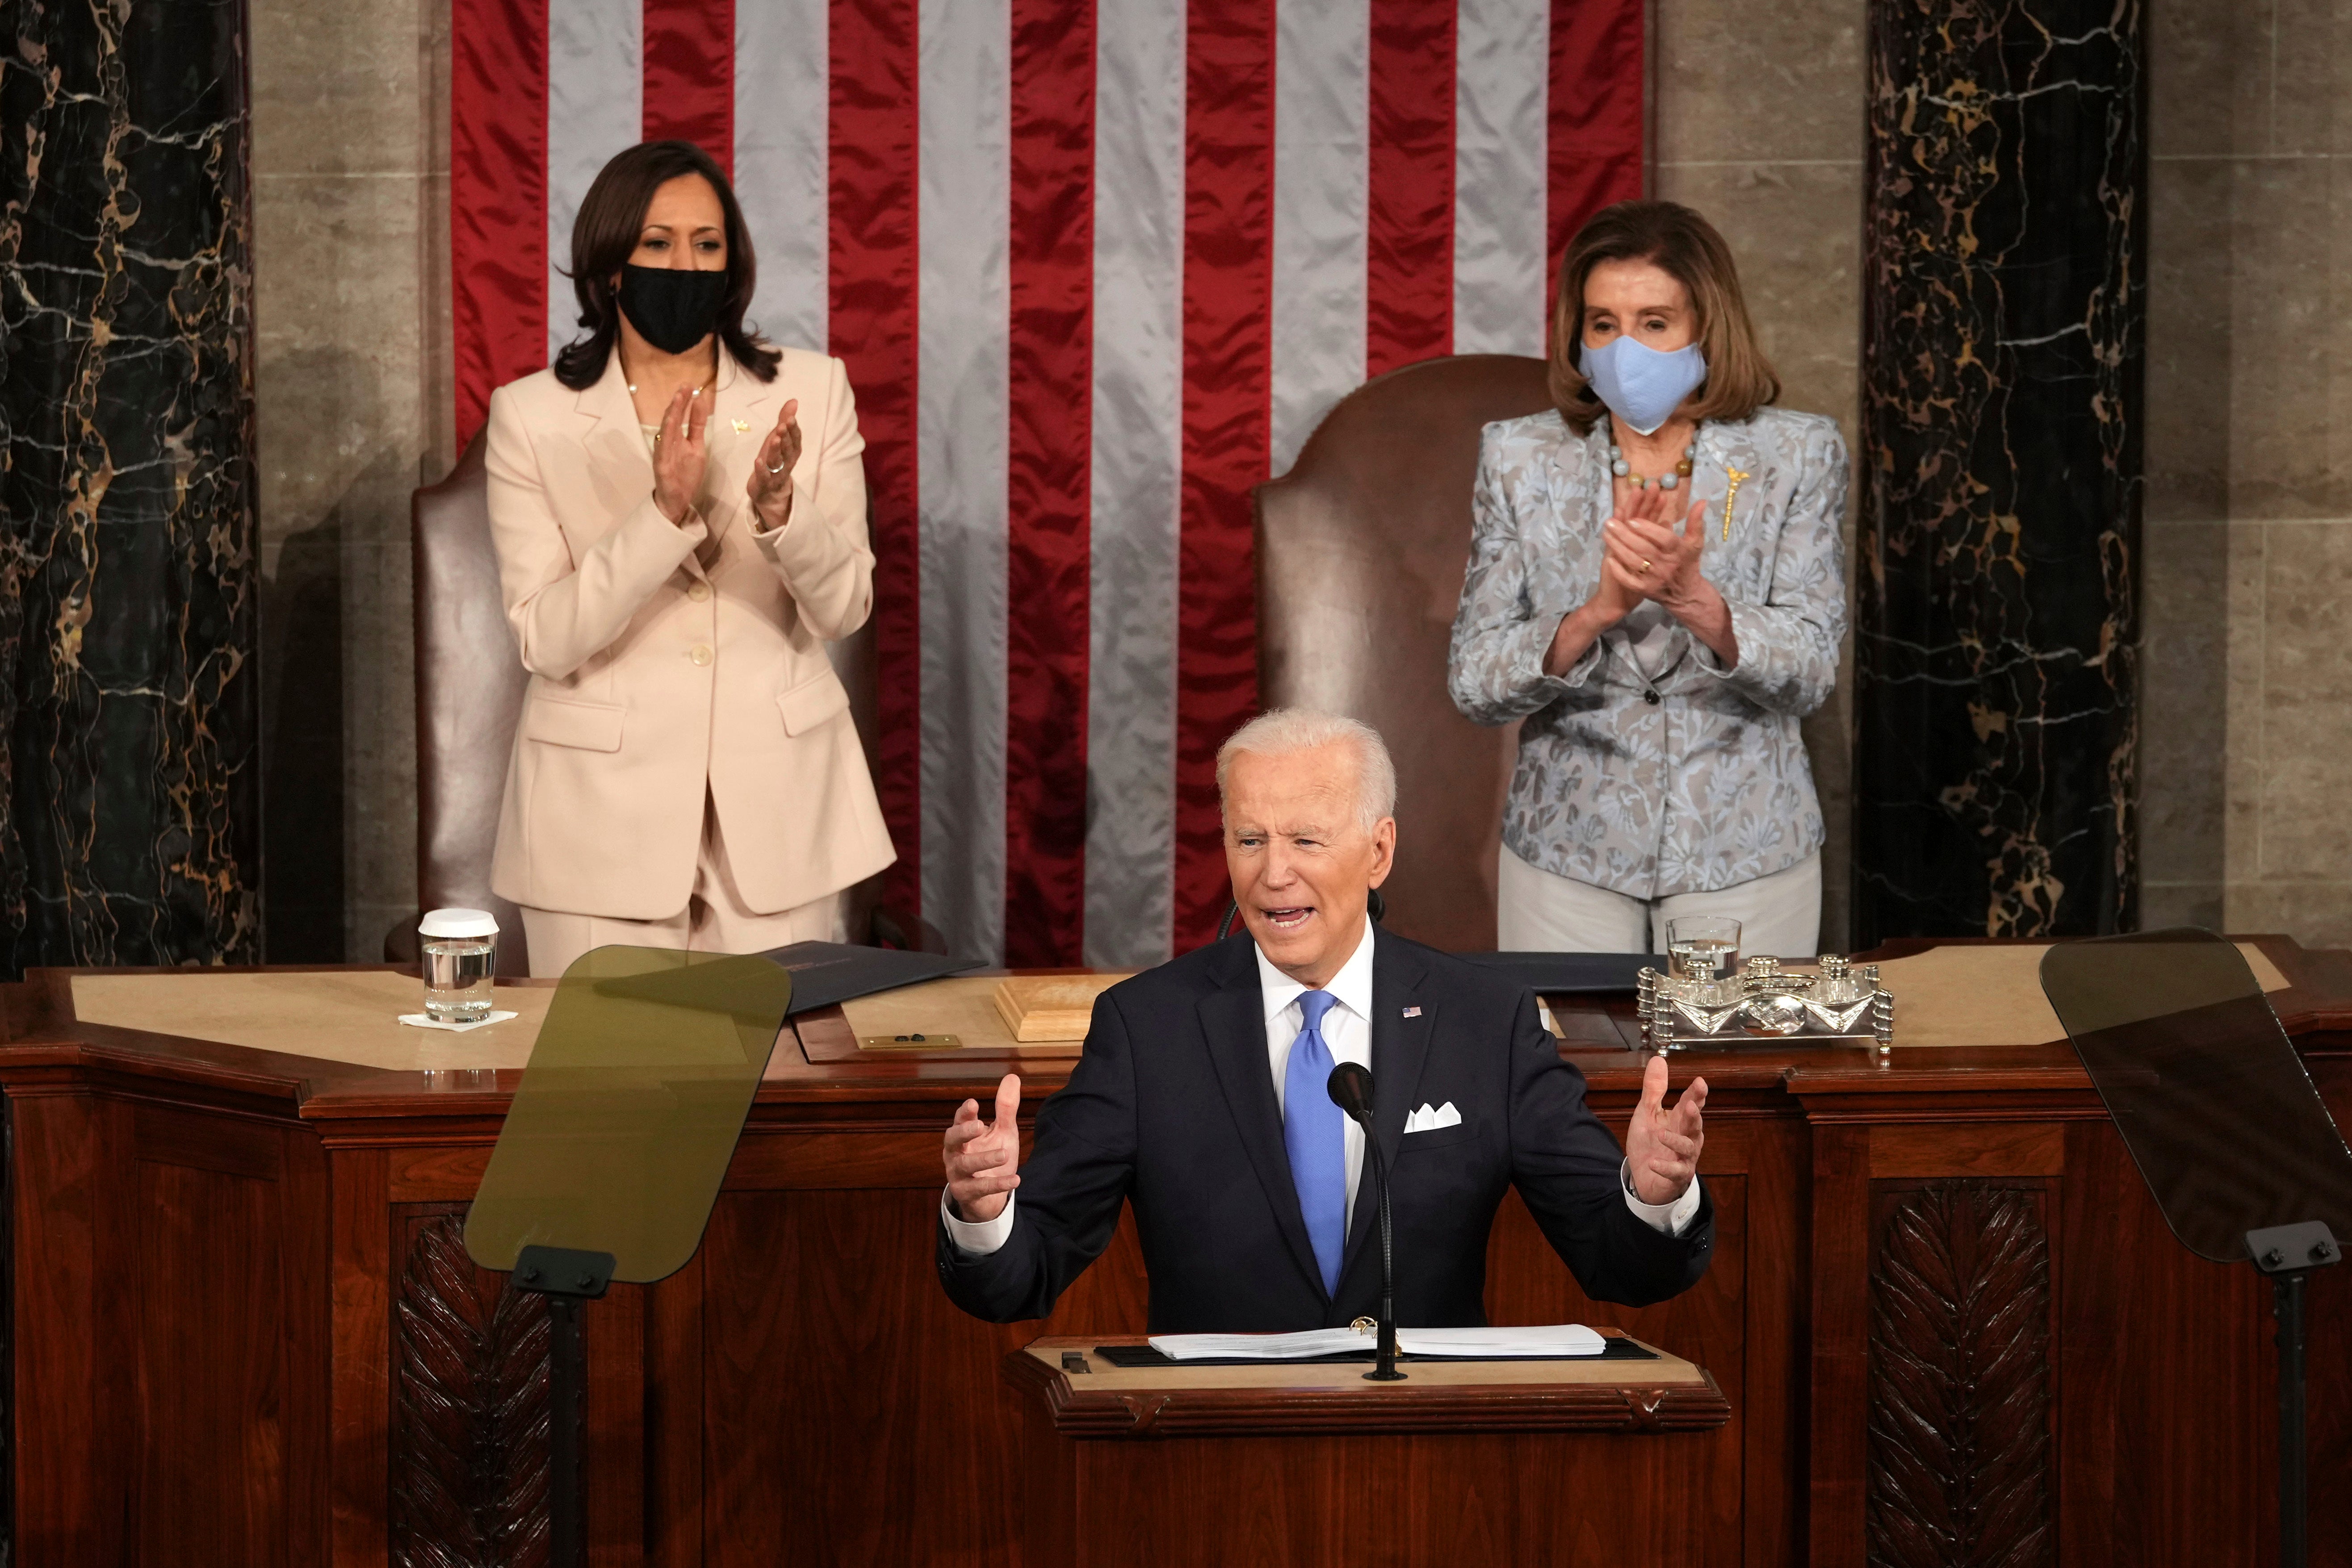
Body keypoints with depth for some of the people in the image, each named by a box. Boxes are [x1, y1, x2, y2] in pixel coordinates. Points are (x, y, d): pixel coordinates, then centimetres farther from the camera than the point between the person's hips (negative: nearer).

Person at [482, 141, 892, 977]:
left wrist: (778, 507, -21)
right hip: (604, 812, -1)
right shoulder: (532, 416, -2)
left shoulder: (811, 391, 3)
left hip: (776, 805, 1)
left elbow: (842, 608, -2)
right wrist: (666, 512, -23)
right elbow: (546, 641, -10)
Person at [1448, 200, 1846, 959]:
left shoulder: (1797, 456, -3)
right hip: (1567, 853, 1)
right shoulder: (1520, 458, -1)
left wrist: (1694, 599, -29)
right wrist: (1599, 611, -24)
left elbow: (1809, 675, -10)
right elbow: (1472, 683, -6)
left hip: (1745, 850, 0)